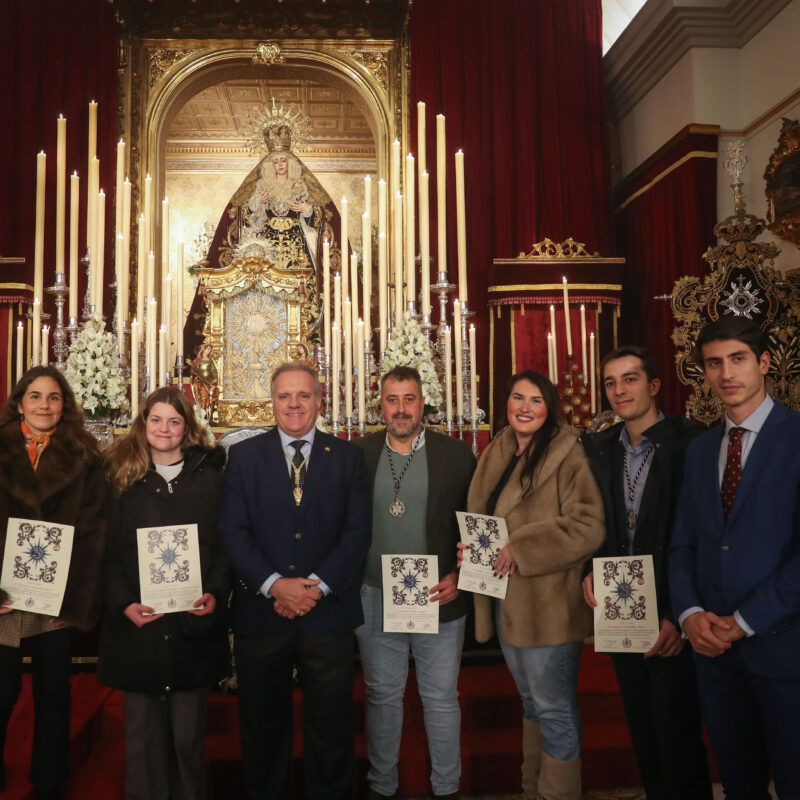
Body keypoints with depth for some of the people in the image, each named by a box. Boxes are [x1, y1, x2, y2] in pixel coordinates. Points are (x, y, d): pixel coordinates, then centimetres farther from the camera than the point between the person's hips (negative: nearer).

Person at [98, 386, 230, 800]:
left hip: (194, 623, 0)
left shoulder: (208, 477, 6)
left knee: (188, 732, 8)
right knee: (143, 731, 8)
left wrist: (216, 594, -10)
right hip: (138, 624, 0)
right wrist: (124, 603, -10)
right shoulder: (123, 477, 5)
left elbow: (224, 544, 4)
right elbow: (109, 551, 2)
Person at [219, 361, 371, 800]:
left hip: (327, 612, 0)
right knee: (261, 726, 15)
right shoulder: (244, 456, 3)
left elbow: (357, 532, -2)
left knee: (330, 727, 12)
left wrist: (316, 584, -14)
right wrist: (275, 584, -15)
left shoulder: (347, 457, 4)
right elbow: (232, 532, -4)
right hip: (261, 612, 0)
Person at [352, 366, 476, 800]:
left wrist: (460, 577, -10)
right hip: (374, 600, 1)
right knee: (382, 696, 15)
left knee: (441, 698, 11)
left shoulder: (456, 454, -2)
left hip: (439, 600, -1)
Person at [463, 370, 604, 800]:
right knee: (531, 701, 21)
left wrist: (520, 549, -21)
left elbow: (588, 526, -20)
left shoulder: (567, 455, -11)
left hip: (548, 603, -7)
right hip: (506, 602, 7)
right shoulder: (495, 455, 9)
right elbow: (479, 517, 19)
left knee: (553, 708, 3)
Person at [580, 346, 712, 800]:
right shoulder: (598, 448, 6)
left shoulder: (690, 444, -13)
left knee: (678, 734, 5)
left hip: (672, 618, -5)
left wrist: (680, 617, -19)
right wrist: (591, 571, -5)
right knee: (643, 731, 18)